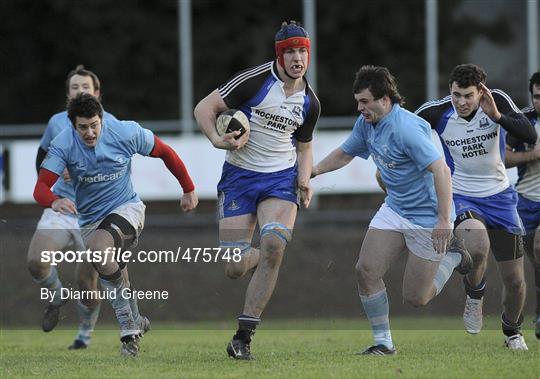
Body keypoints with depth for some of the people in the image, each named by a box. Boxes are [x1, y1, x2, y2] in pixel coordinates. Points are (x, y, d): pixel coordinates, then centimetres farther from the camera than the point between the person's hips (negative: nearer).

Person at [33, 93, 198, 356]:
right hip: (90, 220, 4)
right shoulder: (63, 145, -14)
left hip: (126, 208, -4)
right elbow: (41, 187, -21)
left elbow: (165, 153, 1)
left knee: (99, 247, -31)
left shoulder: (126, 132, -16)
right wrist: (54, 202, -45)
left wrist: (188, 190, 8)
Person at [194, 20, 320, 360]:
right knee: (234, 269, -9)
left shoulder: (310, 103, 5)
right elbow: (204, 108, -9)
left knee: (273, 245, -25)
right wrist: (217, 139, -26)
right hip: (239, 178, -2)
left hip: (281, 179, 2)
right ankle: (259, 258, 33)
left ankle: (243, 336, -16)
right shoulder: (254, 80, -11)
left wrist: (304, 180, 3)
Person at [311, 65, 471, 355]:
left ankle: (452, 256, 25)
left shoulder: (405, 128, -28)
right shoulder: (366, 123, 0)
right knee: (366, 270, -6)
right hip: (394, 209, 8)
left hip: (428, 218, -8)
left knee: (415, 298, -1)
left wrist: (444, 220, -33)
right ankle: (383, 342, 8)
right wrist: (311, 171, 7)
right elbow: (344, 154, 19)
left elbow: (441, 170, -31)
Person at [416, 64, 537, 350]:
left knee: (514, 280, 6)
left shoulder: (497, 101, -14)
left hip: (499, 197, 2)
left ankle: (512, 331, 36)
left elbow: (530, 136, -24)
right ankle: (474, 294, -2)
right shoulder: (437, 112, -15)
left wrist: (496, 115, -35)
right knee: (477, 248, -36)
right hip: (461, 197, -2)